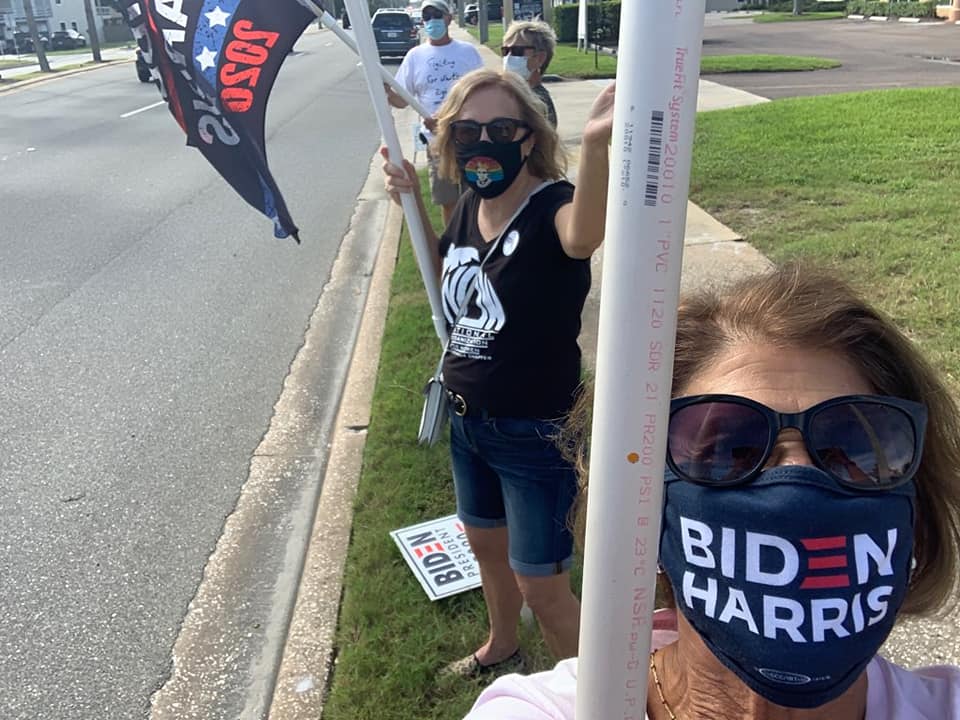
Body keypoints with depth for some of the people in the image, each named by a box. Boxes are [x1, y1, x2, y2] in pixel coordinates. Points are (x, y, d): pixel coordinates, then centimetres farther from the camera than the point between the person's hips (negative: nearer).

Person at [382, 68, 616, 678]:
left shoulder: (551, 205, -24)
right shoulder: (471, 205, -2)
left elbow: (583, 237, -50)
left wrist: (596, 145, -68)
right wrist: (413, 202, 4)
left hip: (535, 433, -8)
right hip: (467, 419, 8)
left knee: (540, 586, 6)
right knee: (486, 542, 28)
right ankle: (502, 649, 57)